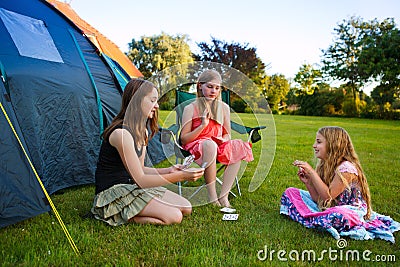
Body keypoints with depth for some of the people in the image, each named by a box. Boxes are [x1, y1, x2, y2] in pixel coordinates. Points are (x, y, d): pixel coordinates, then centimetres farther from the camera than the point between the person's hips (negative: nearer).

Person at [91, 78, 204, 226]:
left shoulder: (142, 131, 7)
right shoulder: (121, 133, -23)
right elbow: (140, 180, -23)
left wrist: (167, 171, -3)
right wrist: (180, 176, -25)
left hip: (131, 187, 10)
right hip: (112, 194, -9)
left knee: (186, 208, 3)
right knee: (173, 217, -19)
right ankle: (122, 216, -6)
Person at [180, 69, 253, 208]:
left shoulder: (224, 108, 11)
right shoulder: (191, 108, -1)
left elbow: (227, 134, 18)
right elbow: (183, 139, -5)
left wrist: (224, 140, -7)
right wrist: (203, 125, -16)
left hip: (218, 146, 4)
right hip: (196, 148, -4)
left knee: (239, 147, -26)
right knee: (210, 144, -39)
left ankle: (223, 196, -25)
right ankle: (212, 198, -31)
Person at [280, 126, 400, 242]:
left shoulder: (346, 168, -20)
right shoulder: (324, 166, 3)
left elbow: (328, 195, -25)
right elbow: (319, 199, 2)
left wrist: (311, 171, -25)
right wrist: (308, 182, -13)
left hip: (349, 210, -8)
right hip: (327, 208, 9)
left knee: (339, 215, -45)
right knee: (290, 192, 0)